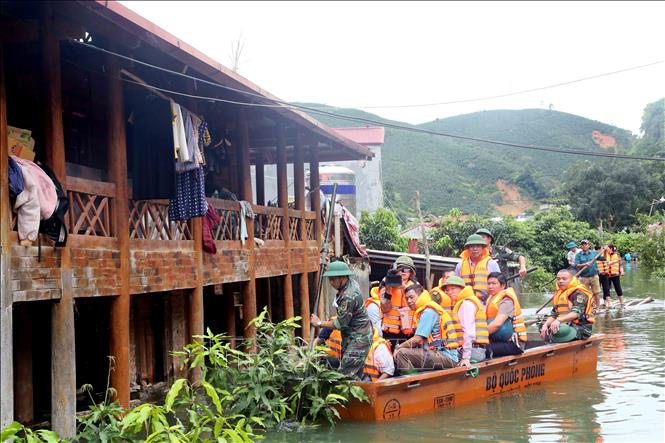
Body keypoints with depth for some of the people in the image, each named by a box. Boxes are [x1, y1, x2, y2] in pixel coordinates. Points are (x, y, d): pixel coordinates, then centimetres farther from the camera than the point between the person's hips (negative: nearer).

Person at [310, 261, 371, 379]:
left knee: (346, 374, -12)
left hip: (358, 339, -10)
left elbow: (340, 324, -20)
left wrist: (320, 323, -8)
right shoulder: (351, 283, 3)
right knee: (356, 374, 15)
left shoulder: (348, 297, -27)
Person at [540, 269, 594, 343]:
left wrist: (559, 320, -36)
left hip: (581, 329, -8)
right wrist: (545, 325, -8)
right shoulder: (558, 295, 18)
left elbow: (576, 313, -22)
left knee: (561, 330, -35)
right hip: (566, 325, 9)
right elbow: (553, 314, 13)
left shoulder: (579, 293, -7)